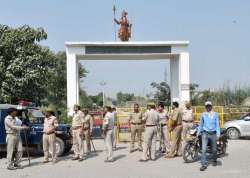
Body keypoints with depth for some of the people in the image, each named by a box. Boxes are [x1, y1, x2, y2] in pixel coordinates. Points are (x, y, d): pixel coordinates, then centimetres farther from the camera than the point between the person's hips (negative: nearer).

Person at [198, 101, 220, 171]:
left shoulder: (215, 114, 4)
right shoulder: (203, 114, 5)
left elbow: (217, 124, 2)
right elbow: (201, 124, 14)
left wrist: (218, 134, -7)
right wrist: (198, 133, 13)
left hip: (213, 134, 1)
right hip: (205, 133, -1)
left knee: (214, 149, 13)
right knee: (204, 149, -13)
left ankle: (214, 160, 38)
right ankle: (204, 164, -11)